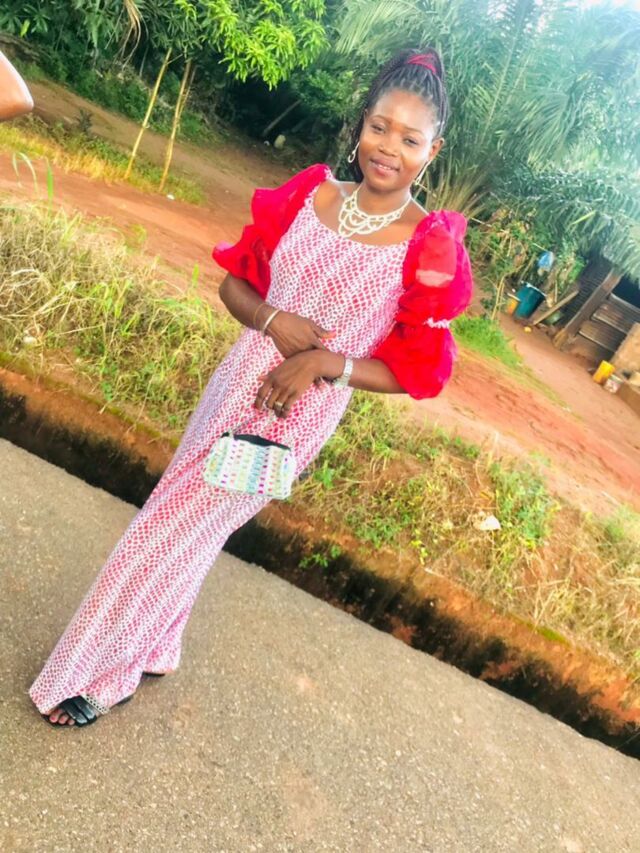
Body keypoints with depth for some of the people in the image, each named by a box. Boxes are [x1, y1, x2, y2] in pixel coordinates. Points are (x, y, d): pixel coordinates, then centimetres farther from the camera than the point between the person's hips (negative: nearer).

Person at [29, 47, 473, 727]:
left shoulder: (431, 248, -13)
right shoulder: (308, 193, -2)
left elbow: (418, 371, -8)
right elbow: (236, 280, 6)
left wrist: (328, 362, -21)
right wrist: (273, 321, -15)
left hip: (297, 417, -4)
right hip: (235, 383, 5)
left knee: (169, 535, 4)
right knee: (183, 530, 17)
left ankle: (99, 678, 29)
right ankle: (151, 652, 45)